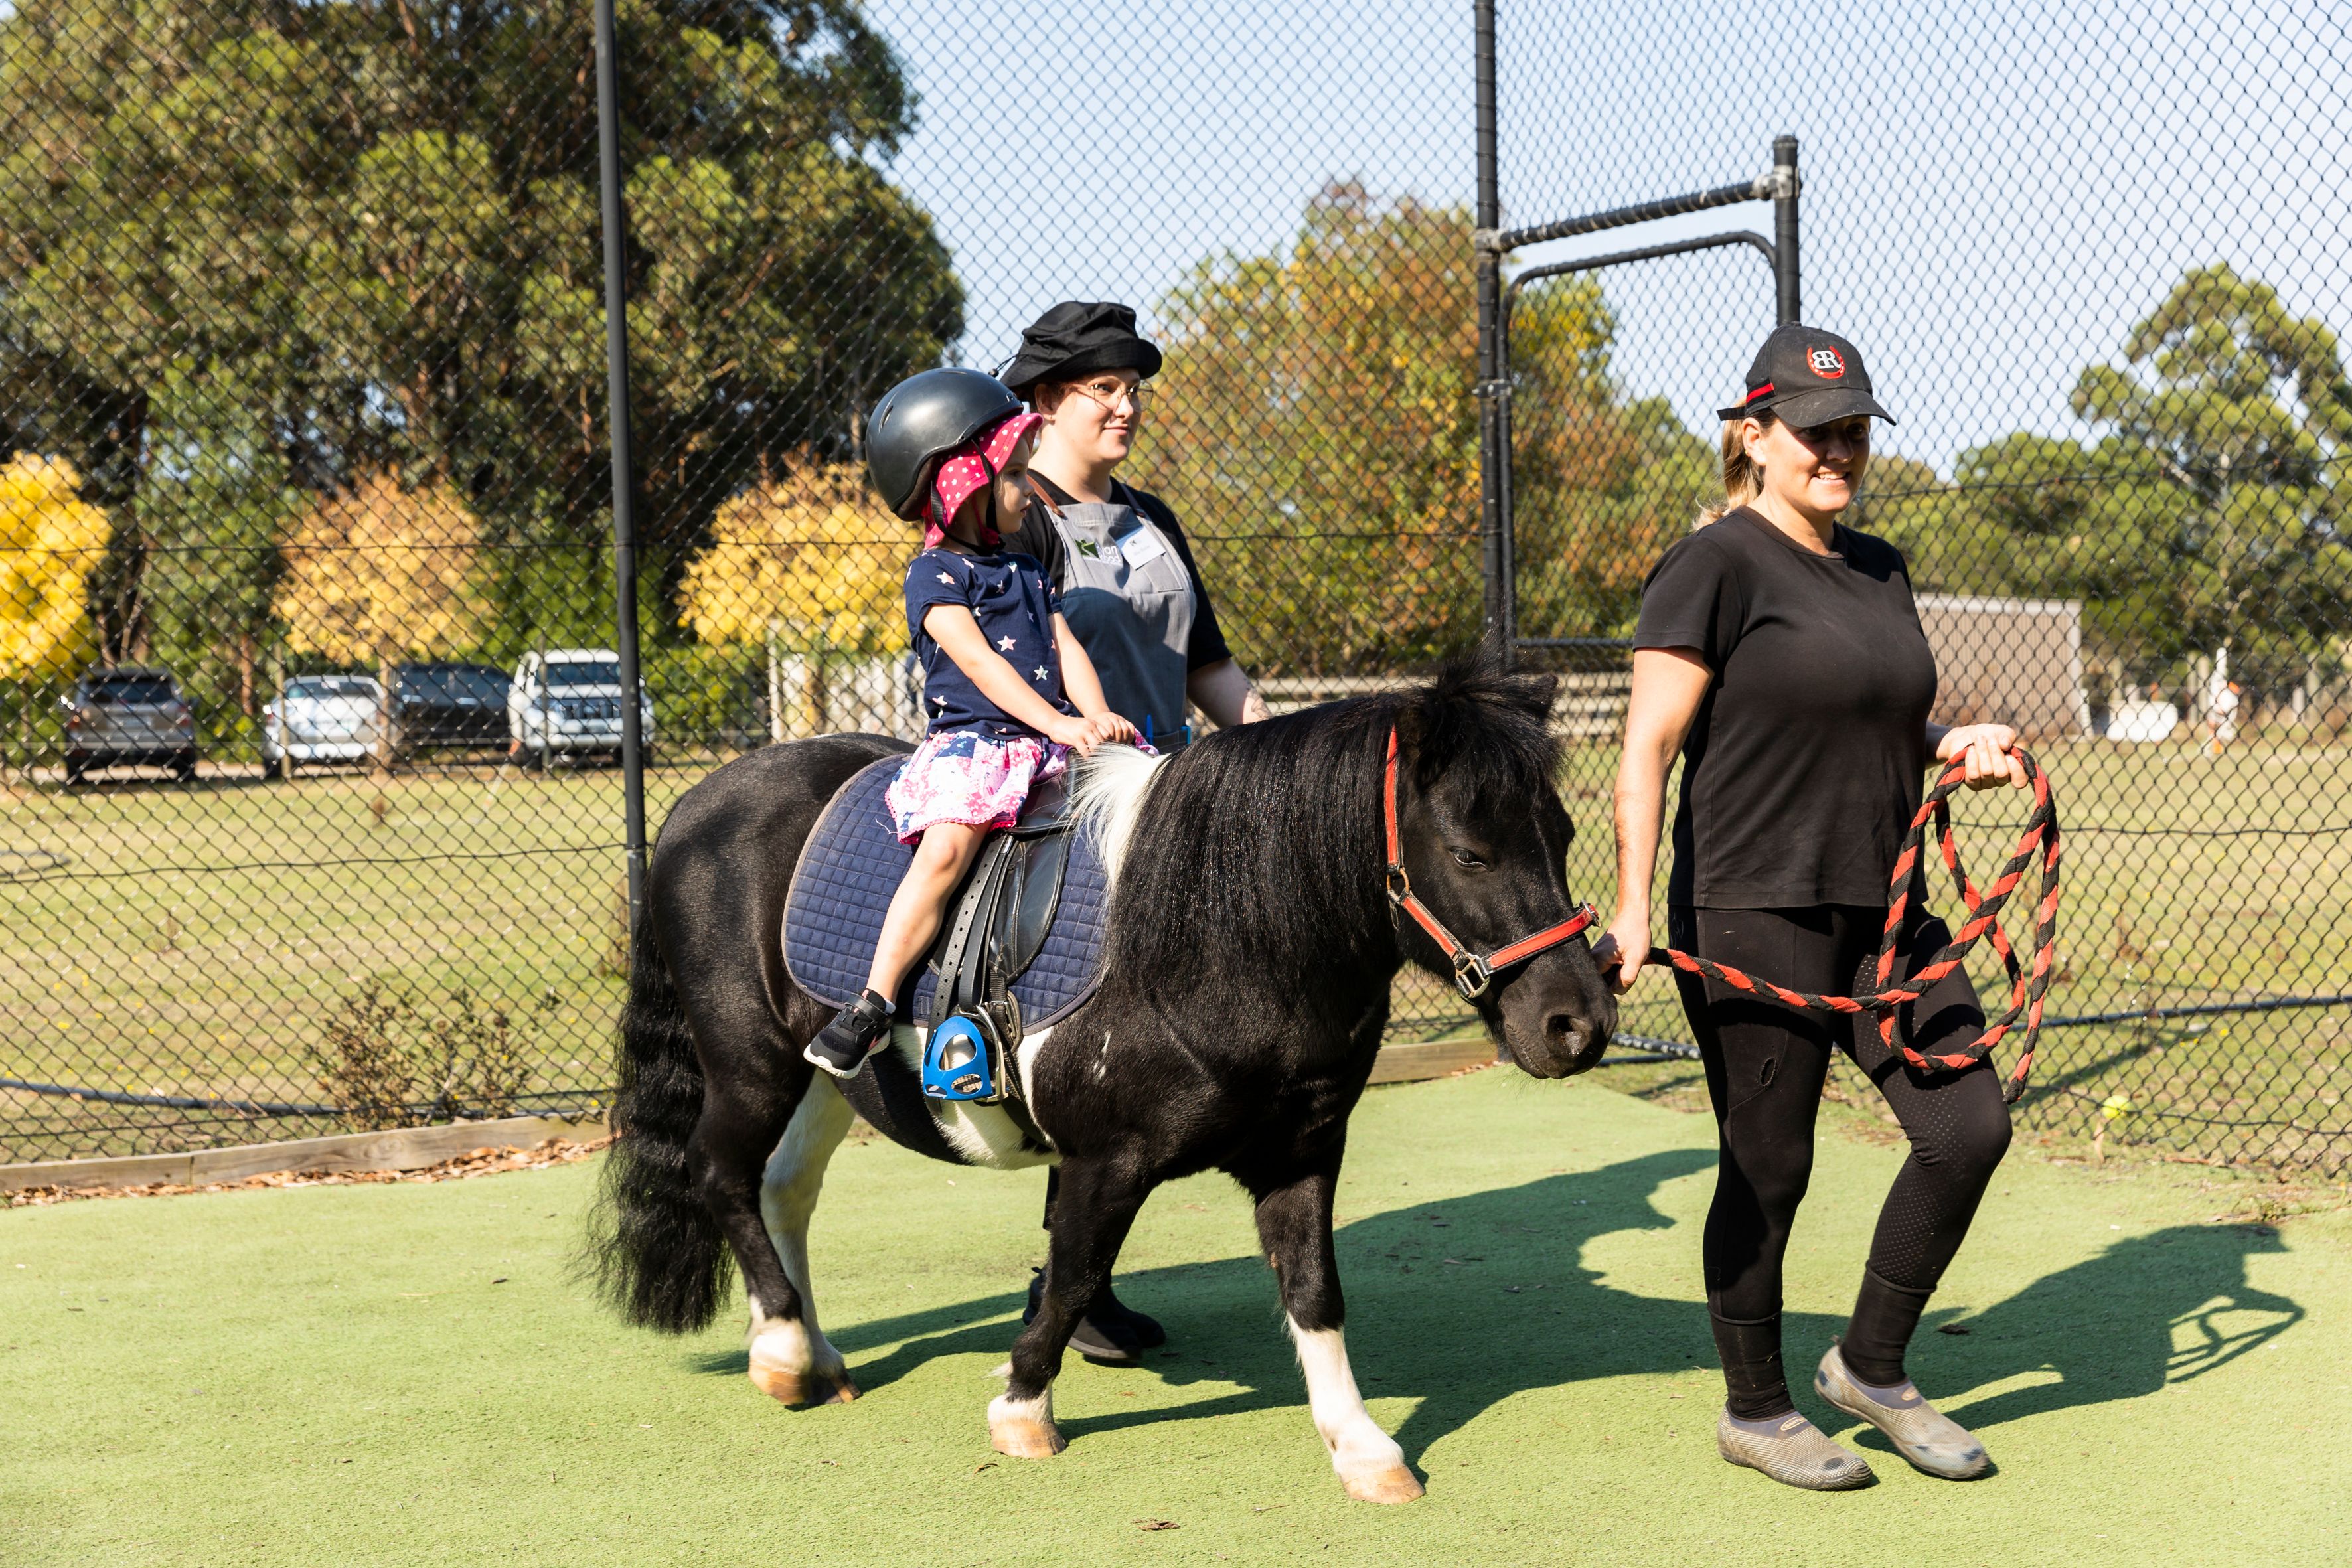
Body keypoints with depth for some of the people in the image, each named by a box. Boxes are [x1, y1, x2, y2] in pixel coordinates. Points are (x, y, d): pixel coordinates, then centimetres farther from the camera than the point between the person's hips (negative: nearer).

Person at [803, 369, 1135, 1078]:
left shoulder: (1025, 569, 21)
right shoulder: (936, 575, -2)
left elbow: (1066, 647, 12)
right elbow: (980, 662, -13)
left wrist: (1097, 714, -8)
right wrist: (1056, 721, -22)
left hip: (1050, 745, 7)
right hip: (971, 743, -7)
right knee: (946, 850, -27)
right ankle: (873, 1003, -26)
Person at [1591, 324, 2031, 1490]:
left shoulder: (1878, 570, 15)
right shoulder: (1716, 566, -8)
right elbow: (1647, 750, -13)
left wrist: (1953, 749, 7)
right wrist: (1634, 911, -21)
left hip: (1883, 911, 7)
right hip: (1754, 919, -7)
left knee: (1969, 1131, 2)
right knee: (1769, 1169, 2)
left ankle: (1870, 1368, 21)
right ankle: (1755, 1411, 21)